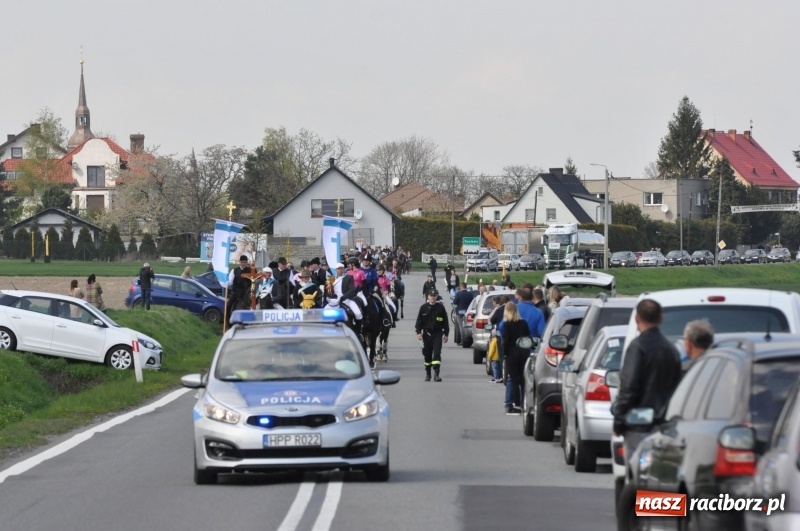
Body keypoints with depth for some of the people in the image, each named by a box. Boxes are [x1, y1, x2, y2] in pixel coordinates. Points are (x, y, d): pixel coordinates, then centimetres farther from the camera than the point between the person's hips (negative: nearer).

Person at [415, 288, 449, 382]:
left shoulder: (440, 308, 2)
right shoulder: (424, 308, 2)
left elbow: (445, 321, 7)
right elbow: (419, 321, 5)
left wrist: (446, 334, 5)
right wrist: (418, 332, -5)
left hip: (438, 333, -2)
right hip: (427, 333, 2)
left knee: (437, 353, -12)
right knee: (427, 354, 8)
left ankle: (436, 373, -16)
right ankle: (427, 373, 21)